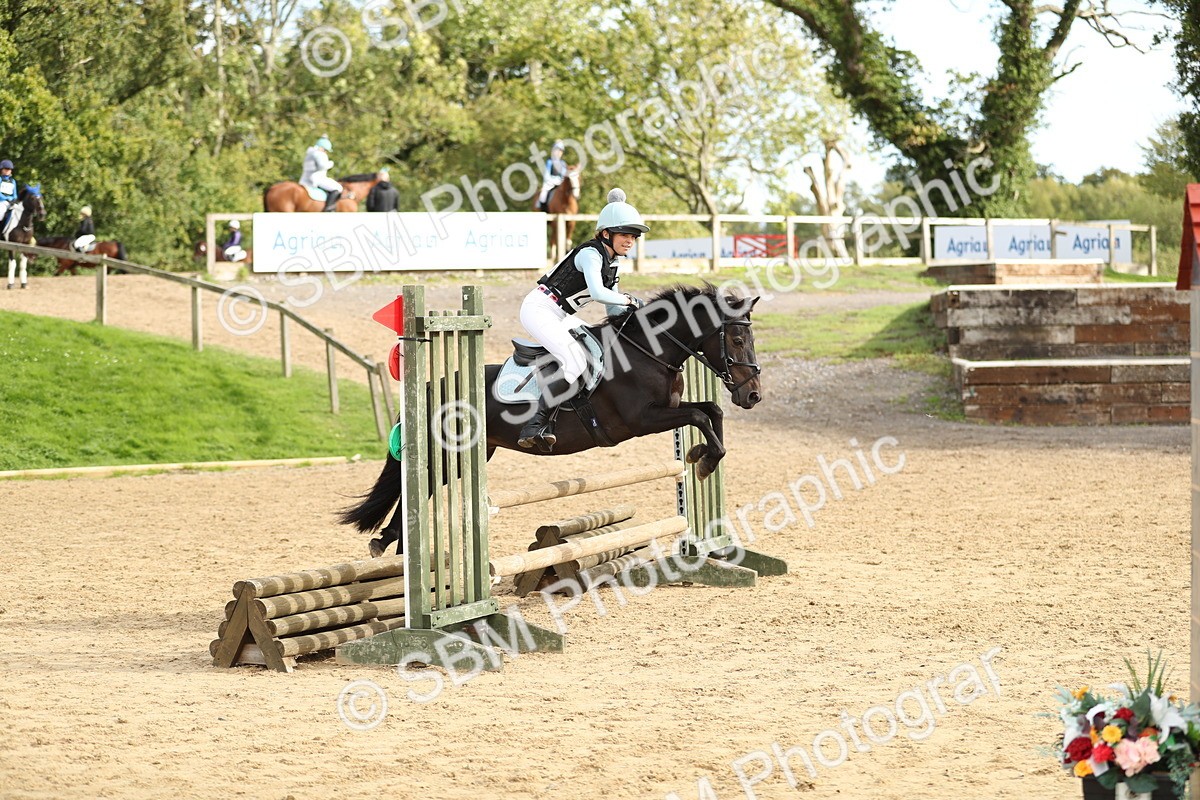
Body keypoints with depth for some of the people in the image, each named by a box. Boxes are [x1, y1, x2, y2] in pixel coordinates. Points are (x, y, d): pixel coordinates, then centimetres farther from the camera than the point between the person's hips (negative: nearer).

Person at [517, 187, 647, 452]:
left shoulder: (611, 264, 13)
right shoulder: (591, 254, -16)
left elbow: (613, 310, 16)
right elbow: (597, 292, -32)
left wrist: (632, 311, -3)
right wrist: (629, 300, -18)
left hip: (559, 316, 10)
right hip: (539, 309, -10)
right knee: (575, 362, -24)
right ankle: (534, 427, -24)